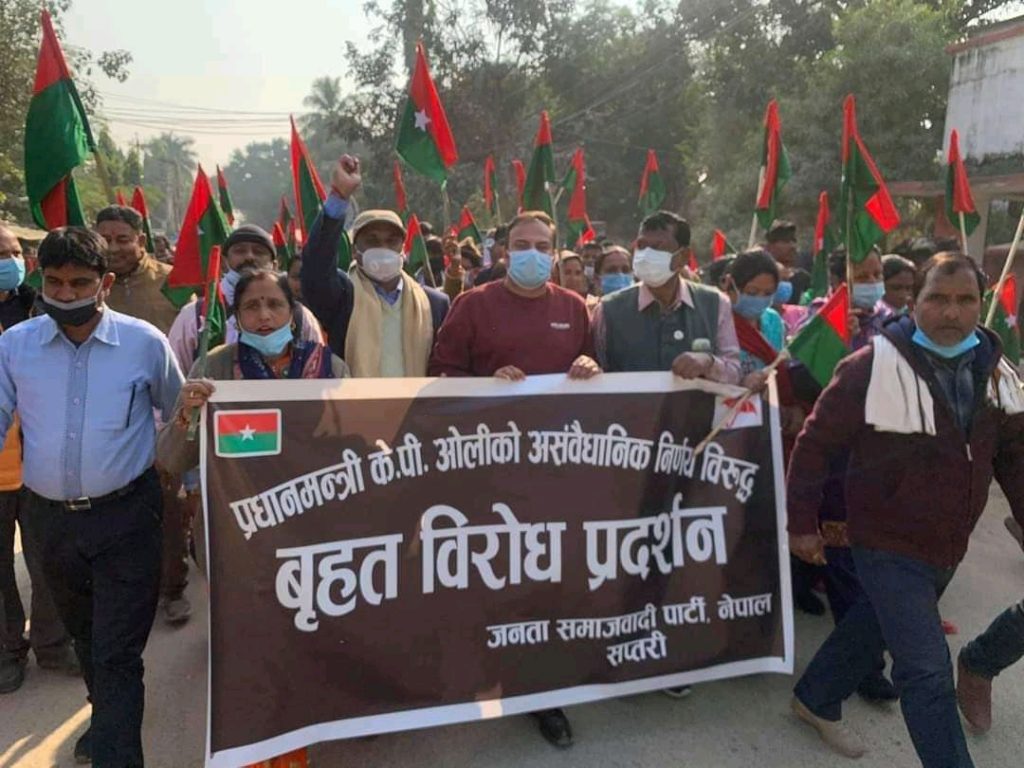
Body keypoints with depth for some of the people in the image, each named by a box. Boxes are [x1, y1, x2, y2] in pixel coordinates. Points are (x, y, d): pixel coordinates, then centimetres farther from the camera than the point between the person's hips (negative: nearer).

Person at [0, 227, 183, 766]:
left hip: (126, 517, -4)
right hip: (50, 518, 4)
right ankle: (110, 721, 48)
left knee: (118, 653, -2)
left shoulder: (145, 342, -8)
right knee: (85, 636, 24)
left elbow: (179, 415, 6)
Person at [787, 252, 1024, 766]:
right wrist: (802, 522, -10)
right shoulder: (873, 366, -20)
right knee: (929, 672, -5)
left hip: (948, 548, 7)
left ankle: (816, 701, 46)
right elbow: (815, 444, -14)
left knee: (873, 628, 23)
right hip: (888, 545, -6)